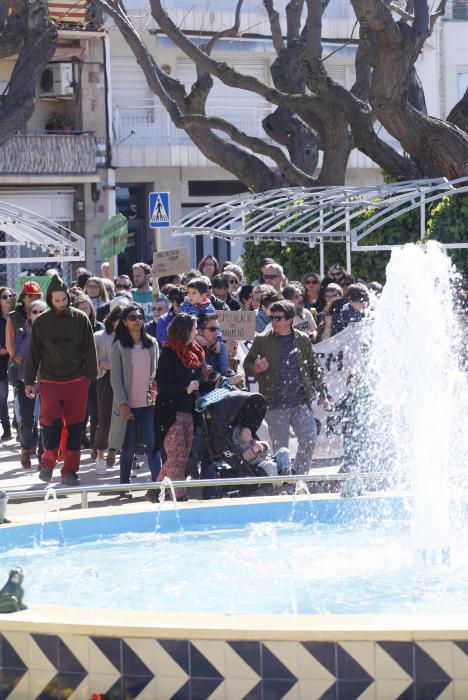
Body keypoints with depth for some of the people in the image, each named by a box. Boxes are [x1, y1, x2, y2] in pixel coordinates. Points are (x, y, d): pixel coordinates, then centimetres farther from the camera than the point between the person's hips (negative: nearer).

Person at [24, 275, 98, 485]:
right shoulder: (41, 322, 1)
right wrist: (29, 381, 5)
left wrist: (90, 375, -1)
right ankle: (48, 462, 10)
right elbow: (33, 353, 6)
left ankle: (70, 471, 12)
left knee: (74, 426, 4)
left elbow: (89, 349, 5)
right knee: (51, 422, -11)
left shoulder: (80, 319, 1)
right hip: (50, 381, -1)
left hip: (77, 381, 1)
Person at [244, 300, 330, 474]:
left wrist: (322, 394, 12)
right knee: (280, 448, -1)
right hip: (275, 405, -1)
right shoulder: (262, 340, 3)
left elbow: (314, 368, 15)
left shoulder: (302, 340, 8)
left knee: (309, 440, -8)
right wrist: (256, 368, -14)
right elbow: (247, 365, 9)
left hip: (301, 401, 1)